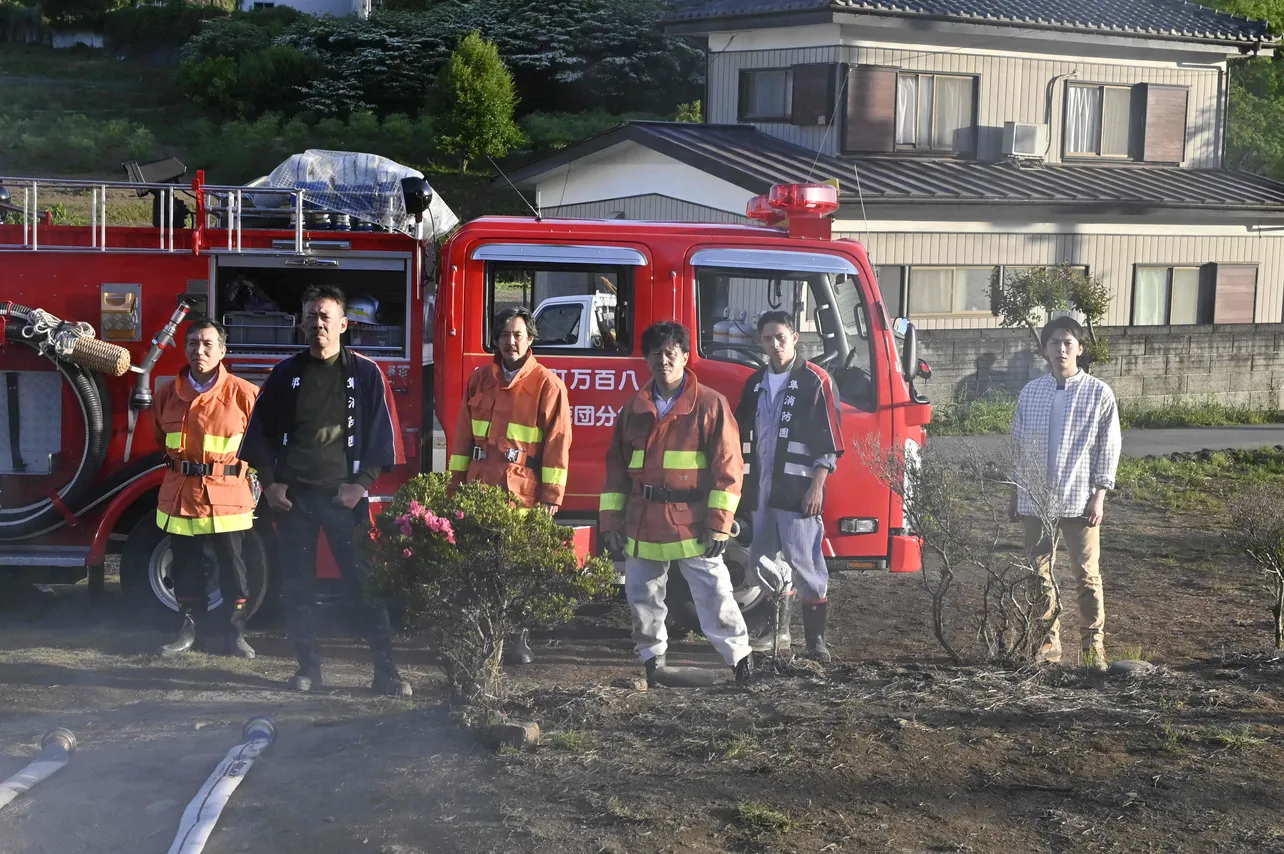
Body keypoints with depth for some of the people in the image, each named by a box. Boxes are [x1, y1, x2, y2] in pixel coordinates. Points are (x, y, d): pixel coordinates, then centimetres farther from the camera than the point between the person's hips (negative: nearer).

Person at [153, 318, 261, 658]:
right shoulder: (167, 394, 5)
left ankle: (235, 633, 13)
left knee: (231, 567, 3)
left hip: (227, 497, -3)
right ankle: (192, 628, 24)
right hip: (180, 495, 4)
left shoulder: (243, 393, -7)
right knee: (186, 567, 11)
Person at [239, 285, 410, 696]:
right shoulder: (285, 374, 8)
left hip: (343, 495, -3)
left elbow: (382, 432, 1)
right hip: (292, 494, 3)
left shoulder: (365, 374, 2)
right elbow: (261, 430, 12)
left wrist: (362, 483, -8)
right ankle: (308, 665, 15)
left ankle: (385, 669, -3)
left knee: (364, 581, -5)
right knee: (296, 584, 5)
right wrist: (269, 481, 2)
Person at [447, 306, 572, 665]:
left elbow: (558, 443, -5)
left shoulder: (547, 384, -2)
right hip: (480, 486, 4)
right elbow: (464, 434, 15)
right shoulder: (480, 379, 12)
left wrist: (551, 496, -9)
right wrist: (456, 482, 11)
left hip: (523, 490, -4)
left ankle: (519, 639, 10)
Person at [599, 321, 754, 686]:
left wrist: (719, 524, -11)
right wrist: (611, 520, 6)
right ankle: (652, 660, 25)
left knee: (714, 594, -5)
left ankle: (741, 657, 6)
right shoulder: (634, 409, 10)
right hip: (642, 525, 5)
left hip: (693, 524, -4)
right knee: (642, 597, 10)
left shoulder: (710, 405, -4)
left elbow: (728, 468, -6)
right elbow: (616, 468, 13)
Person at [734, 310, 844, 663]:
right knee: (764, 561, 10)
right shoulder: (756, 383, 14)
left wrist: (817, 486, -14)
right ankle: (776, 630, 21)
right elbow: (743, 435, 21)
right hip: (762, 488, 7)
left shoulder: (815, 381, -5)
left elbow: (828, 441, -7)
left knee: (803, 561, -8)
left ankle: (816, 638, -2)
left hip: (798, 489, -6)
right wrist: (743, 482, 16)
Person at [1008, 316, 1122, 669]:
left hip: (1079, 502, -3)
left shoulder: (1099, 393, -1)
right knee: (1039, 575, 7)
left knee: (1087, 575, 0)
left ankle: (1094, 643, 11)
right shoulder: (1030, 392, 8)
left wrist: (1099, 496, -6)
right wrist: (1015, 495, 11)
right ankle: (1049, 643, 17)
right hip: (1036, 501, 3)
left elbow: (1109, 448, 0)